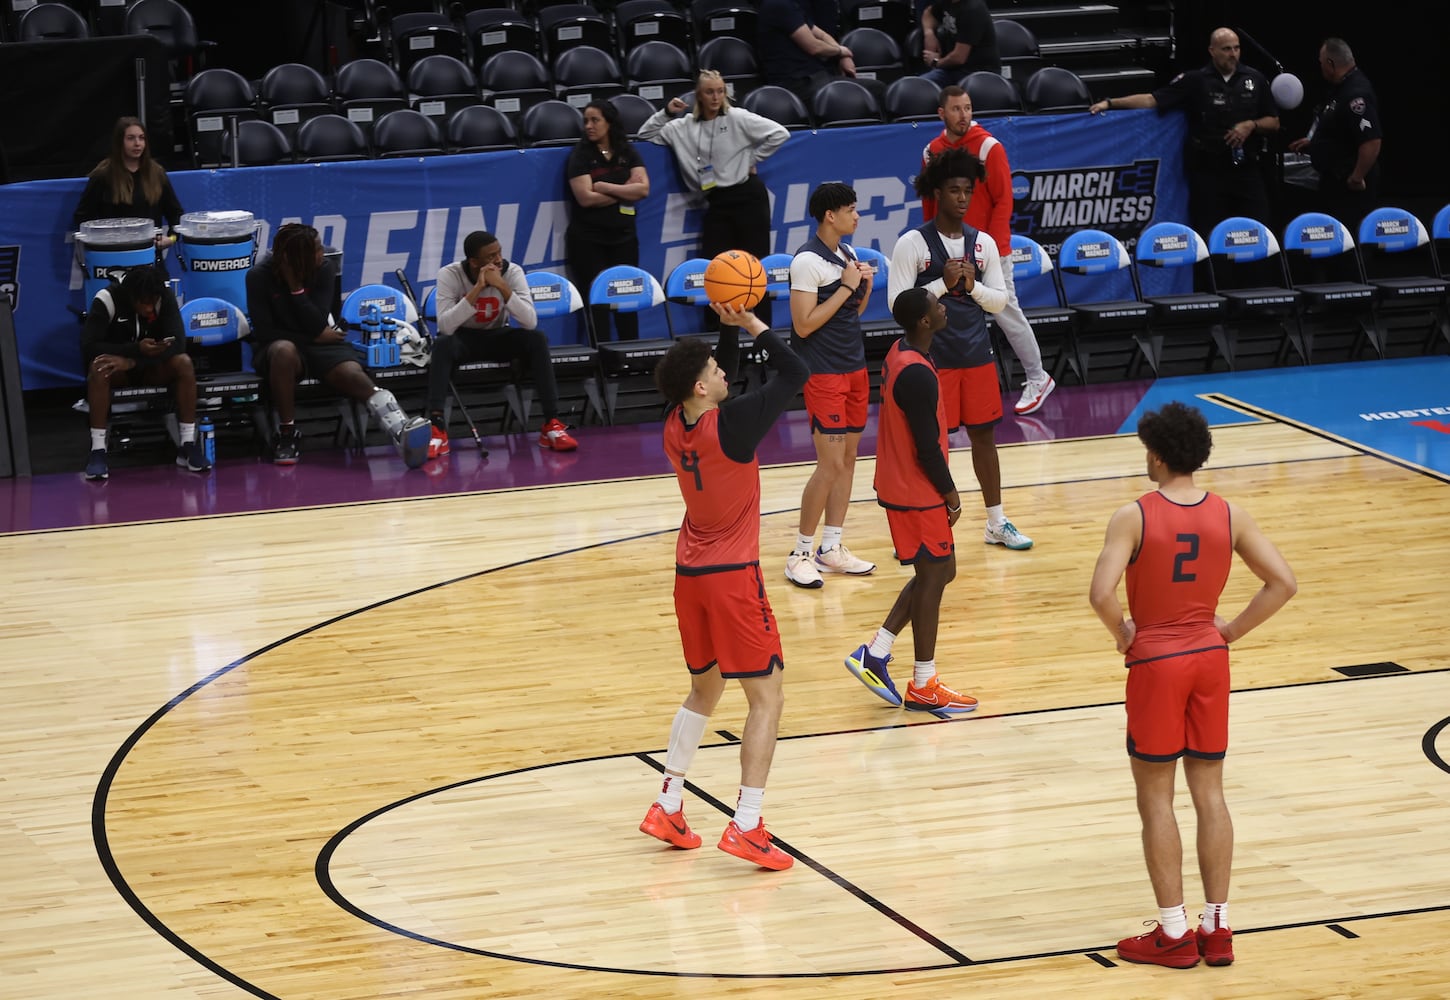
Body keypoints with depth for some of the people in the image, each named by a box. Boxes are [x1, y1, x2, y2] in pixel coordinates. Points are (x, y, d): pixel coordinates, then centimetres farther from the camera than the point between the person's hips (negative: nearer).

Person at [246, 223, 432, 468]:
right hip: (277, 346, -2)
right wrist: (315, 337, -9)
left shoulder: (324, 270, -4)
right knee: (285, 351, -40)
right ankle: (287, 434, -26)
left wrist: (296, 287, -20)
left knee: (352, 374, -30)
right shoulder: (259, 276, -9)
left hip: (321, 344, 2)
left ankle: (401, 431, -55)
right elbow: (263, 331, -10)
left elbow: (318, 325, -11)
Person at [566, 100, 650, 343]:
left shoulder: (627, 152, 8)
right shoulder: (581, 155, -2)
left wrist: (606, 188, -13)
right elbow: (586, 197, -14)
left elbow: (643, 189, -5)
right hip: (588, 238, -3)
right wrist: (625, 192, -6)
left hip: (623, 235, 3)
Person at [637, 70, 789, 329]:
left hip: (748, 197, -4)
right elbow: (646, 135, 16)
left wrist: (752, 160, -5)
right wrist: (666, 113, 3)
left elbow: (779, 133, -8)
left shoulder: (738, 119, -4)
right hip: (716, 203, 4)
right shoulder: (684, 127, 9)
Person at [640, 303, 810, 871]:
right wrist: (752, 325, -5)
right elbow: (795, 374, -12)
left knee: (704, 691, 22)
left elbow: (722, 383, 21)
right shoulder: (732, 424, -20)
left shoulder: (676, 424, 0)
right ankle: (745, 827, -11)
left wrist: (728, 329, 9)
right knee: (767, 697, -3)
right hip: (733, 576, -8)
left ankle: (667, 808, 23)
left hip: (690, 574, 8)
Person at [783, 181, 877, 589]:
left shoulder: (846, 254, 10)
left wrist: (864, 285, 0)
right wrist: (847, 286, -19)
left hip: (855, 368, 9)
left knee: (848, 459, 9)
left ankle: (831, 547, 17)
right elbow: (804, 324, -21)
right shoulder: (808, 261, -16)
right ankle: (801, 553, -1)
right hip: (824, 374, -8)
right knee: (831, 464, -9)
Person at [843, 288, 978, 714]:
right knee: (933, 576, 2)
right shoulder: (918, 375, -26)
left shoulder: (900, 355, 5)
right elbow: (928, 447, -23)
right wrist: (950, 494, -10)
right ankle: (923, 687, 12)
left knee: (939, 571, 18)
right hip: (917, 494, -10)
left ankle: (875, 652, 19)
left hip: (900, 485, 10)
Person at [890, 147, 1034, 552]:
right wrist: (944, 283, -19)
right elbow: (897, 302, -11)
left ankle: (996, 523, 19)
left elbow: (1000, 301, 8)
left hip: (977, 355, 4)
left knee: (984, 435, 10)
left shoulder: (983, 243, 6)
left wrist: (973, 285, -11)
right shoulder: (913, 244, -8)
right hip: (932, 358, -4)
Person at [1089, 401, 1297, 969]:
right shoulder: (1228, 516, -2)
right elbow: (1283, 584, -3)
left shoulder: (1134, 517, -15)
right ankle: (1217, 928, 13)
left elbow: (1102, 594, -25)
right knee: (1209, 791, 11)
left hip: (1155, 662, -4)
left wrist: (1123, 634, -5)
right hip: (1209, 657, 4)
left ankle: (1173, 933, 7)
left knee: (1155, 797, 5)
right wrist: (1232, 631, 5)